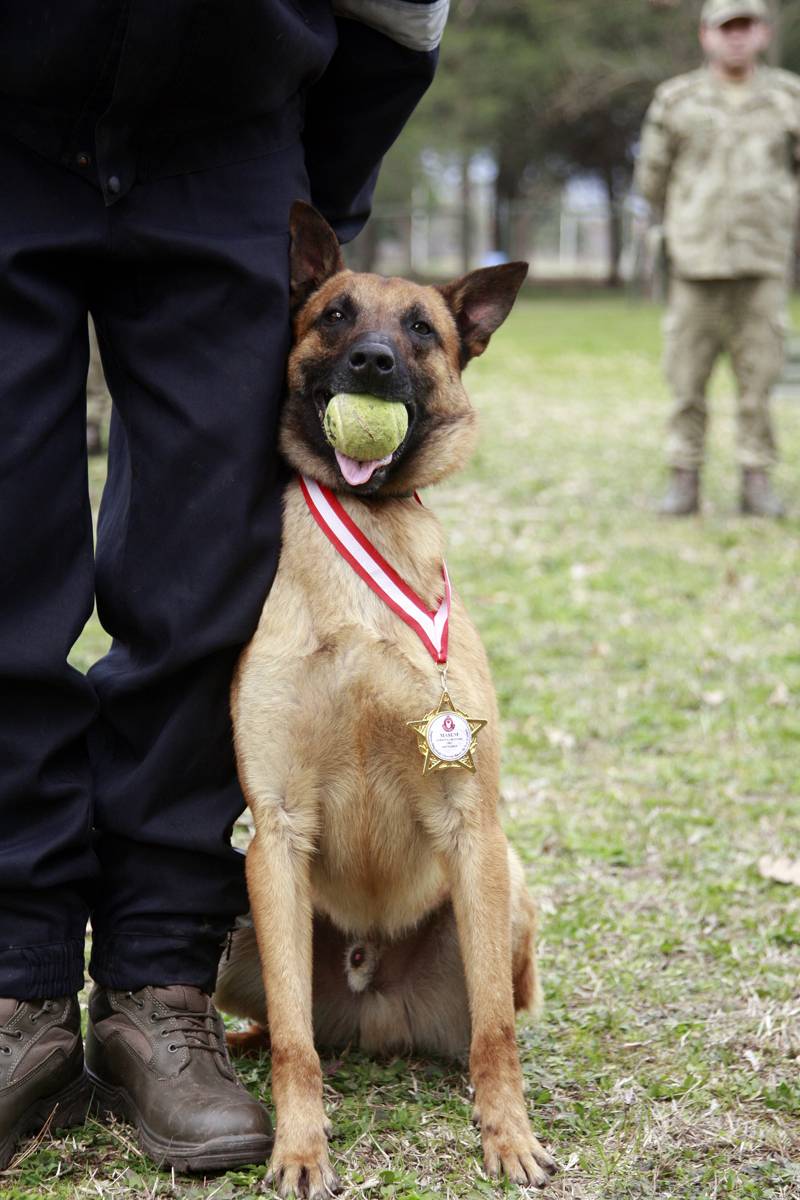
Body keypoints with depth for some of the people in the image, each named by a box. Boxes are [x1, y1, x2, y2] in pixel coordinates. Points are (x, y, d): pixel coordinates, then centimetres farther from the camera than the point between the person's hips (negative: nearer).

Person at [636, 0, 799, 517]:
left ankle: (758, 483, 7)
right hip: (697, 262, 0)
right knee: (687, 376, 1)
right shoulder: (676, 100, 4)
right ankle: (685, 482, 9)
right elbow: (652, 179, 12)